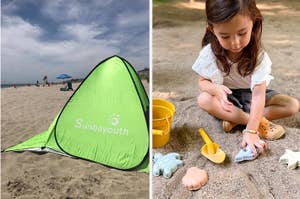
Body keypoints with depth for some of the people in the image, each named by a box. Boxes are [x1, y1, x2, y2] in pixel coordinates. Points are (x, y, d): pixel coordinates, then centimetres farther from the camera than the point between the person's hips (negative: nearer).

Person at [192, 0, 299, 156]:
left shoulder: (258, 54, -25)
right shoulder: (210, 52, -22)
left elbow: (258, 94, -31)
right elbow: (202, 82, -13)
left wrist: (251, 131, -39)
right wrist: (216, 88, -38)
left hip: (250, 95, 0)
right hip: (227, 96, 0)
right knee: (203, 100, -32)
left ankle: (235, 119, -22)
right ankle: (261, 122, -25)